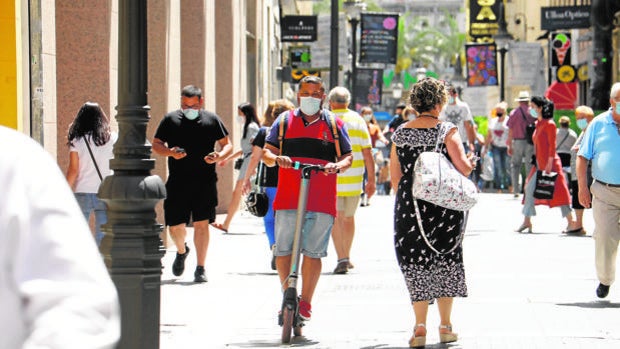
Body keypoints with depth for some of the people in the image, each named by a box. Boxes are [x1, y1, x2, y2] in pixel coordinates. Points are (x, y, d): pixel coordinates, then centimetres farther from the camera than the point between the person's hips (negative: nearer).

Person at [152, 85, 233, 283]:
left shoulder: (212, 120, 7)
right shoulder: (170, 120, 8)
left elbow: (227, 145, 12)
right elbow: (156, 145, 10)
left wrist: (220, 156, -10)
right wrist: (170, 152, -11)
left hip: (205, 182, -1)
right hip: (177, 183, 1)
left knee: (201, 223, -6)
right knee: (175, 225, 2)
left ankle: (200, 268, 1)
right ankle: (181, 251, 35)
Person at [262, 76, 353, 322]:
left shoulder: (334, 124, 12)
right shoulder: (285, 121, 13)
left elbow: (348, 156, 10)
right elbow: (267, 152, 9)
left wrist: (338, 166, -12)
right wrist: (276, 158, -14)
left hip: (322, 200, -1)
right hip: (287, 198, 1)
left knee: (313, 253, -2)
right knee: (283, 251, -1)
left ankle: (305, 303, 8)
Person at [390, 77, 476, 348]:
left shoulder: (400, 134, 4)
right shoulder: (447, 130, -6)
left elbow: (394, 177, 6)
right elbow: (463, 167, -13)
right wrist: (471, 161, 9)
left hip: (409, 205, 2)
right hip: (444, 204, -2)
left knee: (416, 264, 6)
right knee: (446, 260, 11)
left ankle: (420, 327, -3)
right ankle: (445, 326, 13)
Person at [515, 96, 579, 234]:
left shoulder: (549, 124, -13)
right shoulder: (538, 124, 14)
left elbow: (552, 145, -16)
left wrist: (549, 164, -19)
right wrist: (537, 163, 17)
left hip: (549, 163, -9)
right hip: (539, 163, 9)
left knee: (558, 192, -5)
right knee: (529, 189, 7)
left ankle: (571, 223, 0)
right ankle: (527, 221, 11)